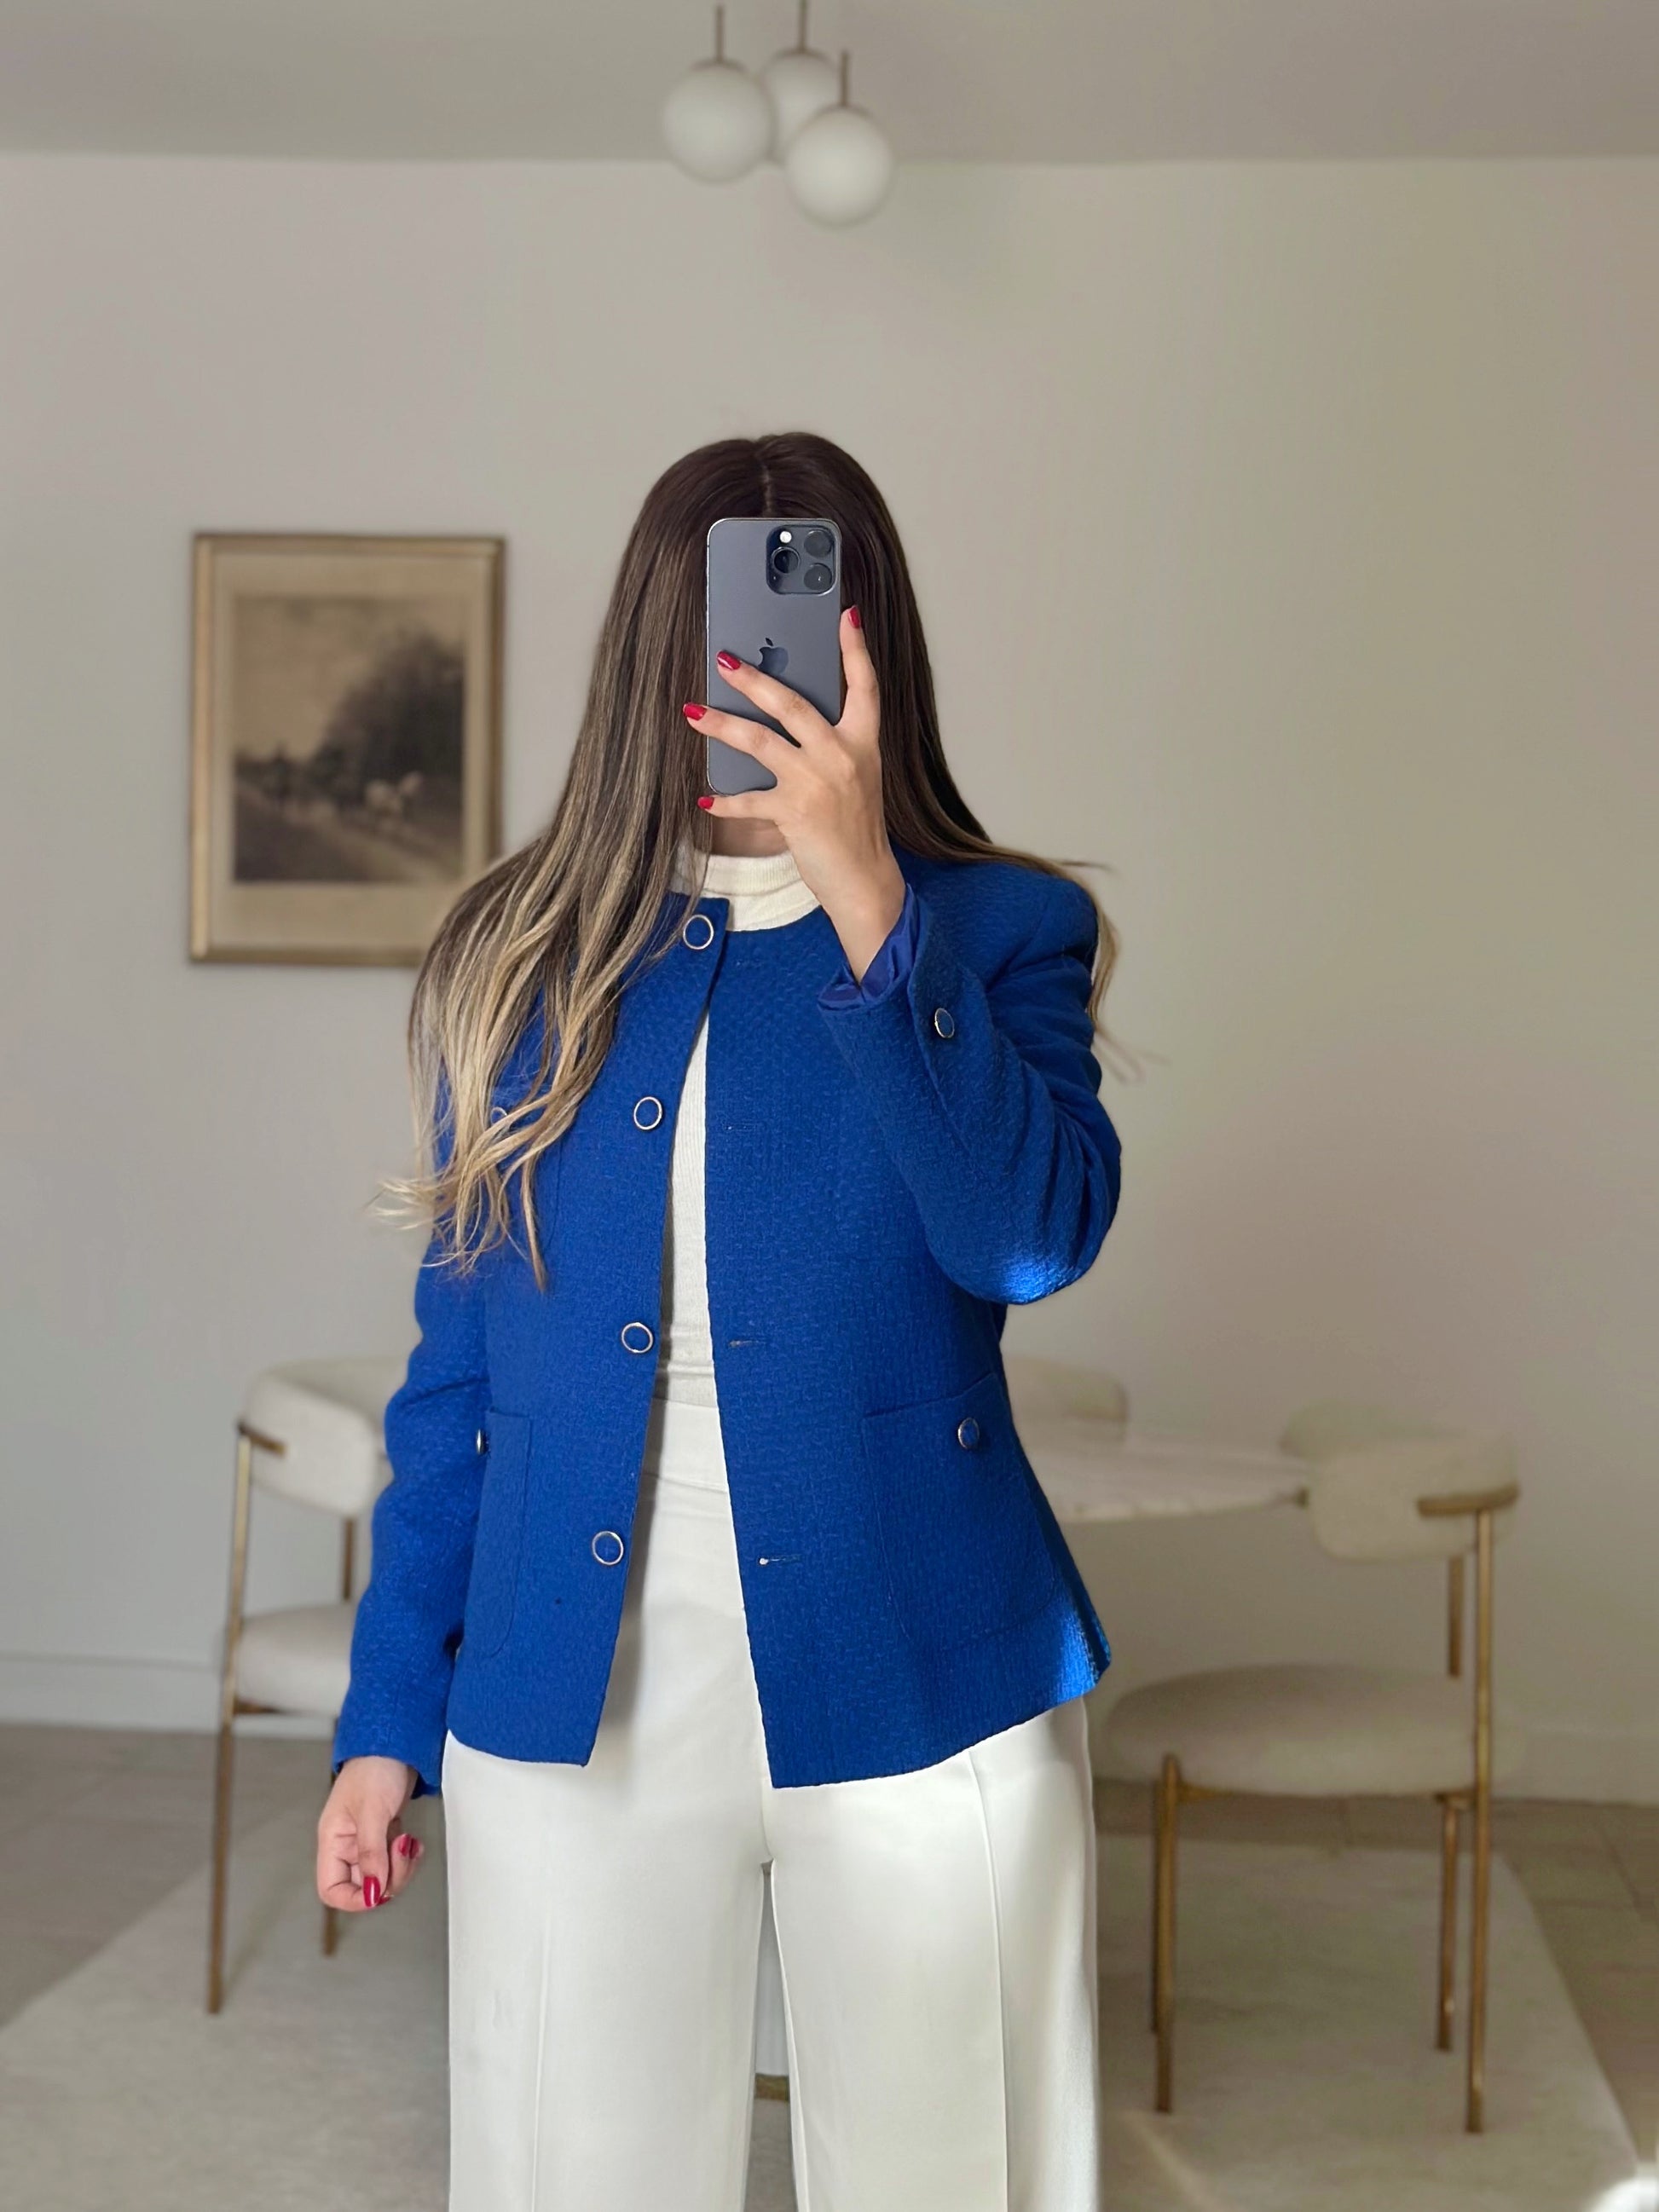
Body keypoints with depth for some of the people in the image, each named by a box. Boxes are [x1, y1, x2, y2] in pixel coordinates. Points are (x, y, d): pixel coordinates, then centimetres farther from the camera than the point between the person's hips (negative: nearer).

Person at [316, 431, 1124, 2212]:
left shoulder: (999, 929, 1)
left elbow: (1036, 1235, -18)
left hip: (917, 1694, -1)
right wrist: (388, 1717, 8)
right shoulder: (521, 955, 6)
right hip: (571, 1711, 2)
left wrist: (865, 896, -22)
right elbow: (456, 1362, 9)